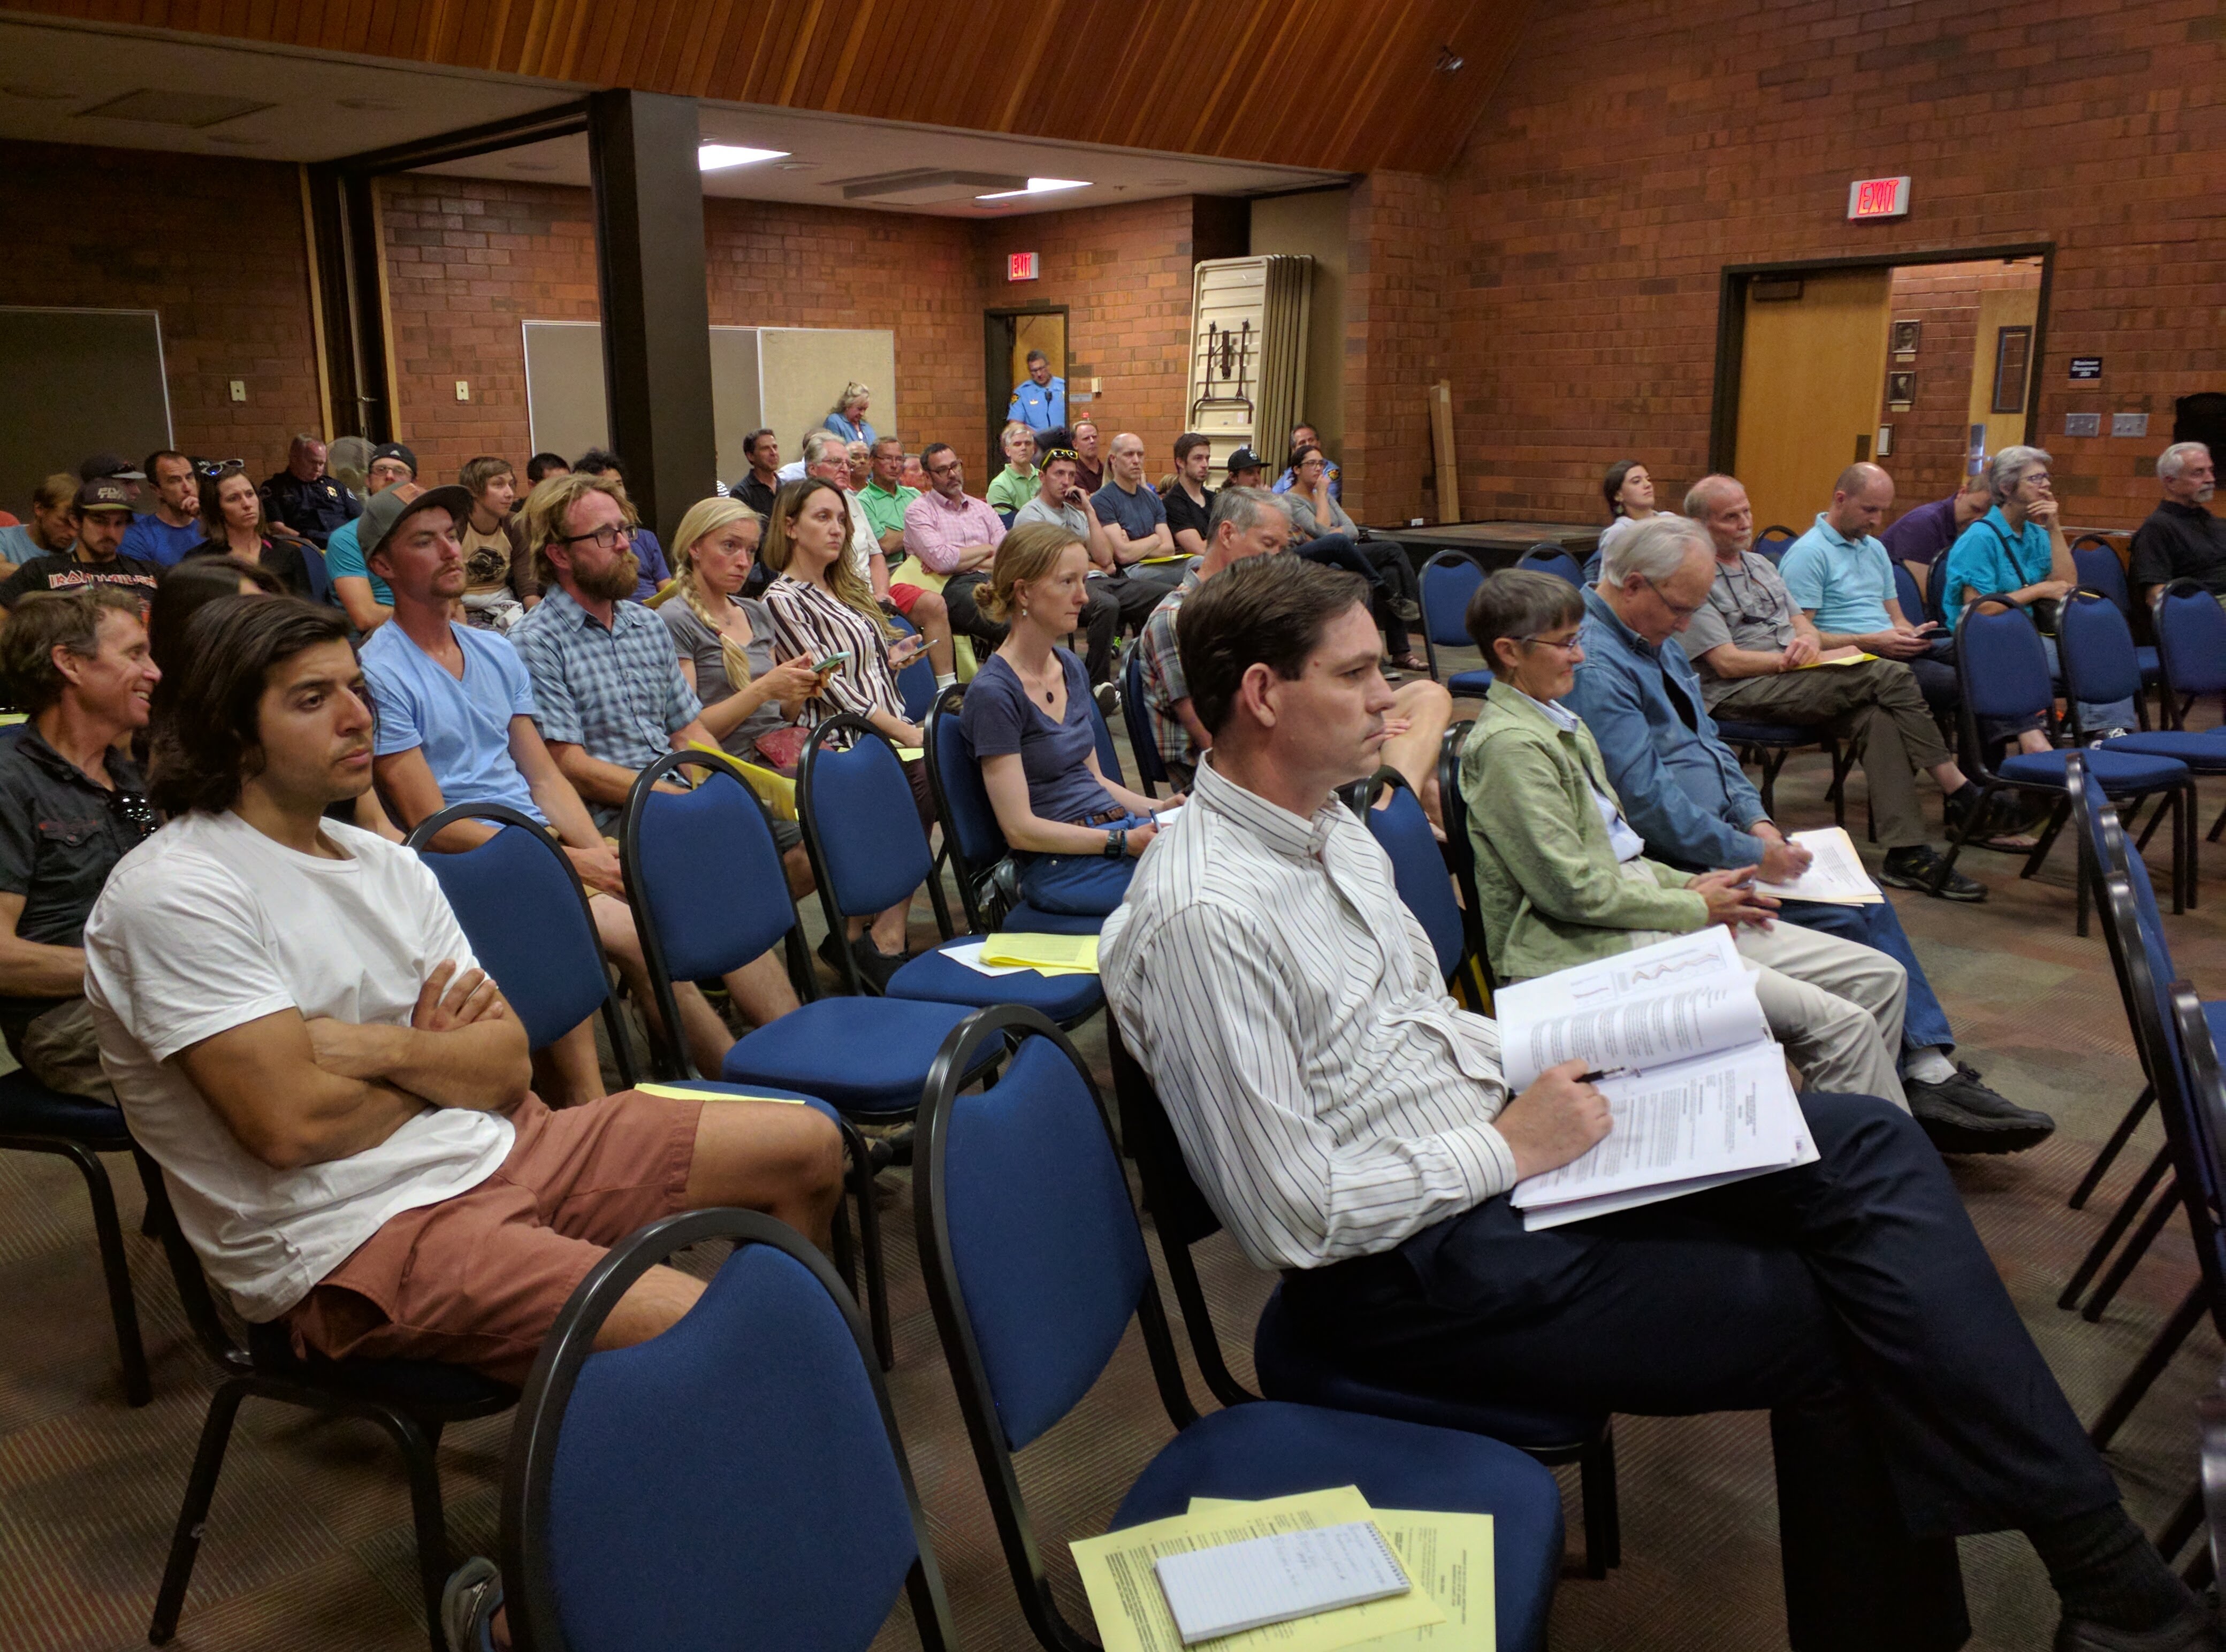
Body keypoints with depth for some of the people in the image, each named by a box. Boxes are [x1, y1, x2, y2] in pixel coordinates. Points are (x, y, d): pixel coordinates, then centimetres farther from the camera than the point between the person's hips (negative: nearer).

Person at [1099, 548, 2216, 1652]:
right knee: (1834, 1324, -9)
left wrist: (1553, 1058, 3)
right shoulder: (1202, 917, -23)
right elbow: (1289, 1216, -23)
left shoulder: (1330, 829, 8)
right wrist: (1509, 1149, -15)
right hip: (1413, 1269, -9)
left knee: (1865, 1143, -3)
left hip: (1495, 1150, 9)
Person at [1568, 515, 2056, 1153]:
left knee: (1864, 899, -1)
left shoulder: (1653, 641, 13)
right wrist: (1748, 855, -17)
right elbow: (1647, 802, -24)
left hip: (1719, 838, 10)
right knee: (1844, 921, -16)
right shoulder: (1595, 667, -21)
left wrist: (1756, 820, 4)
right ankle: (1922, 1090, -6)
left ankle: (1932, 1071, -1)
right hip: (1673, 864, -10)